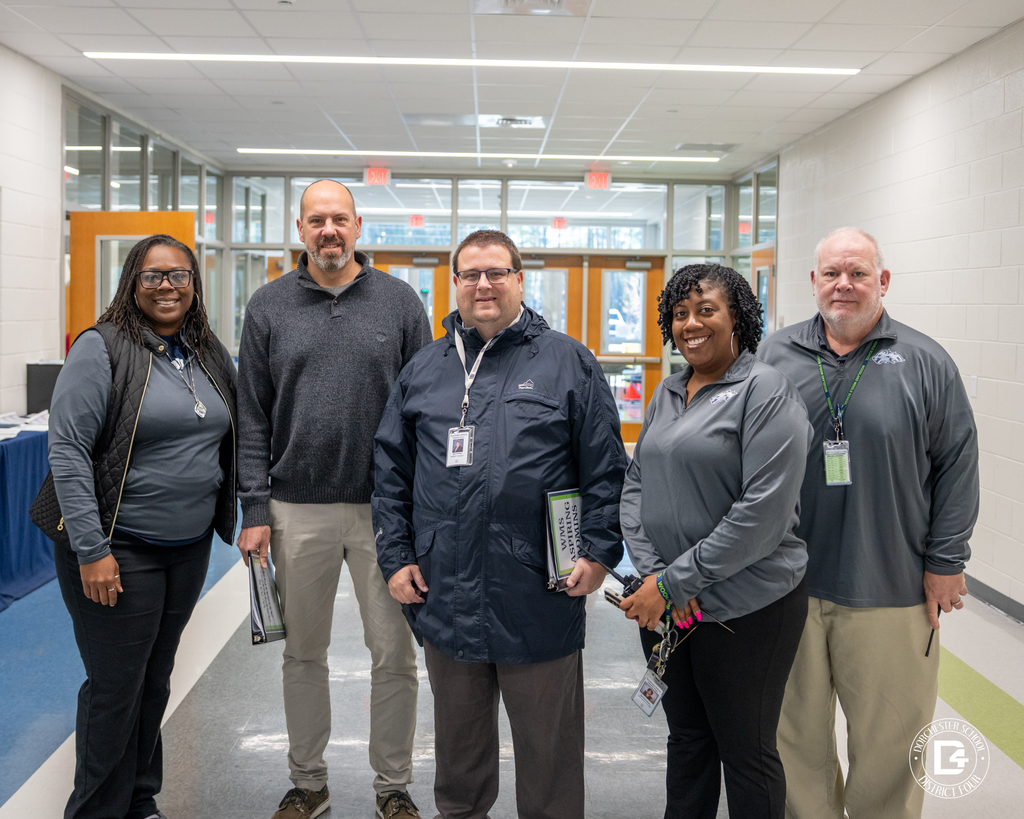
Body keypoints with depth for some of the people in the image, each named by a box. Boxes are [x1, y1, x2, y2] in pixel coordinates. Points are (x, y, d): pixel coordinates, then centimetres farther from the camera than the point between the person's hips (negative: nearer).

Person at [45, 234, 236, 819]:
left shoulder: (210, 355, 9)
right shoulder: (102, 349, -11)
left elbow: (233, 441, 17)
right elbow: (67, 450, -15)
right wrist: (91, 549, -20)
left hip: (191, 549, 6)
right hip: (118, 550, -6)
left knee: (156, 681, 17)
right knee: (116, 688, 2)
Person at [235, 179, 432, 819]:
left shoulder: (399, 300, 3)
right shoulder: (270, 306, 5)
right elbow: (253, 418, 4)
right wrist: (254, 510, -1)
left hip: (385, 508, -1)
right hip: (299, 511, 1)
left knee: (395, 654, 6)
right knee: (304, 653, 13)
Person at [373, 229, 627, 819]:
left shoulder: (568, 363, 1)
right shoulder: (423, 371, 11)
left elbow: (606, 469, -1)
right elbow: (392, 475, 12)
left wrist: (599, 551, -8)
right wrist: (396, 557, 5)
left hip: (541, 603, -3)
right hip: (446, 599, 3)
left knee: (549, 751, 10)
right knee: (459, 747, 20)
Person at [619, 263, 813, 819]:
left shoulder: (766, 390, -12)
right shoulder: (667, 392, 10)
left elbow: (764, 511, -20)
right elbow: (635, 483, 9)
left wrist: (674, 581, -18)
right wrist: (651, 572, -8)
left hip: (745, 607, -6)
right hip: (664, 605, 6)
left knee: (746, 750, 9)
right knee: (686, 737, 19)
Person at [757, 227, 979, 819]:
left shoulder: (925, 363, 1)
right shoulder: (775, 355, 6)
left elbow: (957, 466, 1)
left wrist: (945, 561, -2)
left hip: (890, 587, -1)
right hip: (787, 581, 2)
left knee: (889, 735, 8)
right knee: (797, 729, 13)